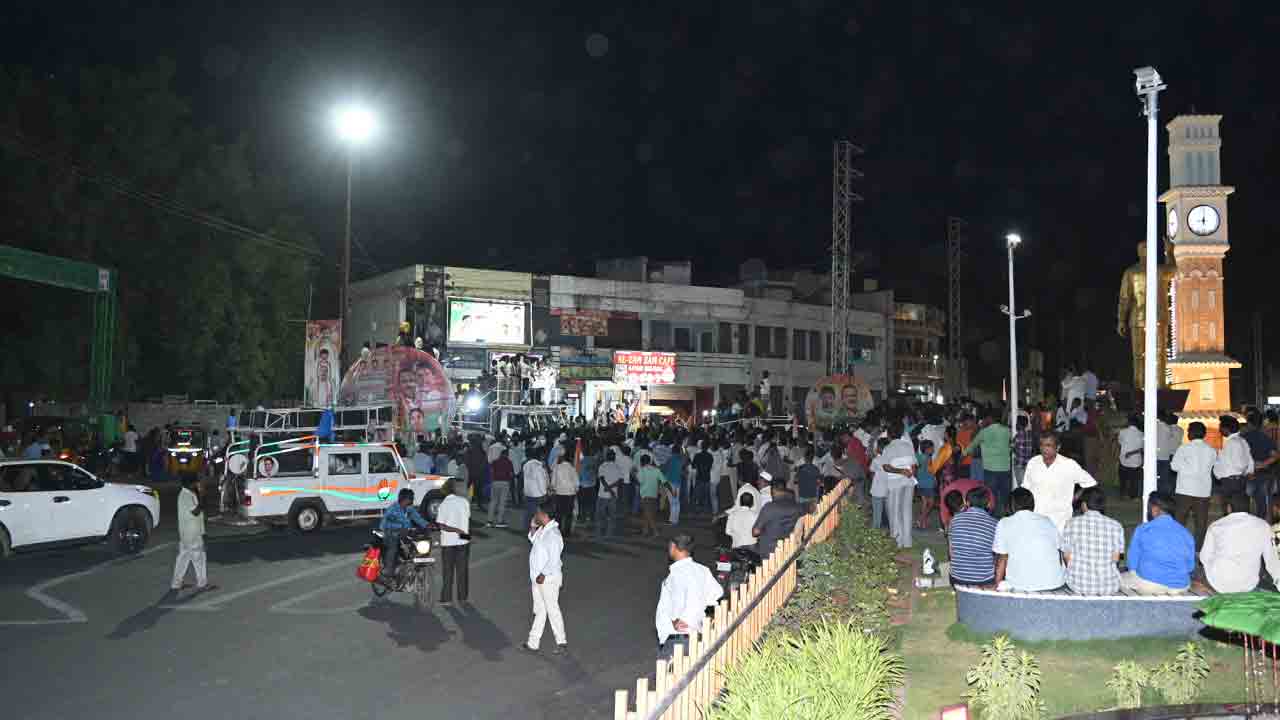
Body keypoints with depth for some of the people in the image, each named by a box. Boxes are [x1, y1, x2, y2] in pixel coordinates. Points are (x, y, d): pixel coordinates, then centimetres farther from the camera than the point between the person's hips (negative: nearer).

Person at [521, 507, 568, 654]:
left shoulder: (553, 534, -24)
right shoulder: (542, 530, 5)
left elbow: (554, 559, -25)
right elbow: (533, 540, 25)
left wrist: (543, 575, -19)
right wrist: (533, 526, 9)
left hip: (548, 578, -9)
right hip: (537, 577, 9)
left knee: (552, 610, 1)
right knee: (539, 610, 15)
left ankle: (562, 643, 14)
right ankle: (533, 643, 23)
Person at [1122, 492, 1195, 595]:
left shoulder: (1142, 529, -5)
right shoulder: (1185, 533, 4)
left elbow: (1132, 563, -1)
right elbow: (1190, 566, 9)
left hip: (1148, 584, -3)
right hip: (1180, 587, 3)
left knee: (1121, 579, 24)